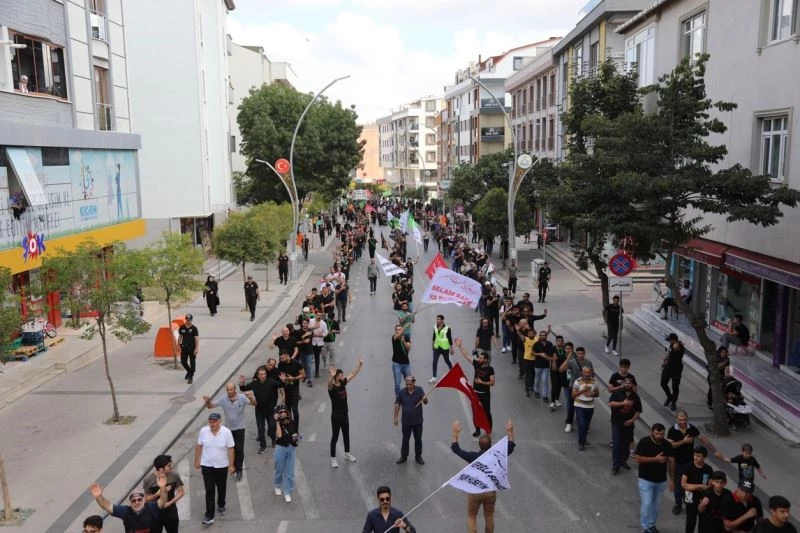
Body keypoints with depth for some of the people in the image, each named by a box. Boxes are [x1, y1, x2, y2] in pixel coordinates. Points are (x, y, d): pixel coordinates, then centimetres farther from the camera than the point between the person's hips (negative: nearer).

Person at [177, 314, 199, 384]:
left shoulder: (194, 328, -10)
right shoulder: (182, 328, 1)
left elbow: (197, 339, -12)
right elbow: (180, 337, 12)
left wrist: (196, 349, -17)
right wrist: (178, 345, 10)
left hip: (192, 348, -3)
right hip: (184, 348, 3)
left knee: (192, 363, 4)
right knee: (183, 361, 7)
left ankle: (191, 377, 15)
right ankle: (189, 371, 35)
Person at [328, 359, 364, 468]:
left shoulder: (343, 383, -2)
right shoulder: (332, 387, -22)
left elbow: (353, 374, 5)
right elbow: (329, 383, -47)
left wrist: (360, 364, -1)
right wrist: (332, 376, -68)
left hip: (345, 415, 7)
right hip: (336, 417, -7)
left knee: (346, 435, 20)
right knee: (335, 437, 3)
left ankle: (347, 454, 38)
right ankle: (333, 459, 14)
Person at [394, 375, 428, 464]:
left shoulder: (419, 390, -12)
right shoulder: (402, 392, -11)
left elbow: (425, 402, -16)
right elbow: (397, 404, -1)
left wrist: (425, 399, -41)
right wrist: (396, 417, -2)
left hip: (418, 420, 0)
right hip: (406, 421, 0)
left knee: (418, 439, 13)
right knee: (405, 439, 13)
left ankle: (418, 456, 30)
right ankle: (403, 456, 29)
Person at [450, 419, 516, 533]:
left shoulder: (473, 457, -21)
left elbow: (456, 449, -11)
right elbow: (510, 448, 0)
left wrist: (455, 433, -5)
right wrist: (510, 432, 6)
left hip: (475, 492, -2)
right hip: (491, 492, 2)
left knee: (471, 517, 15)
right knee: (489, 517, 22)